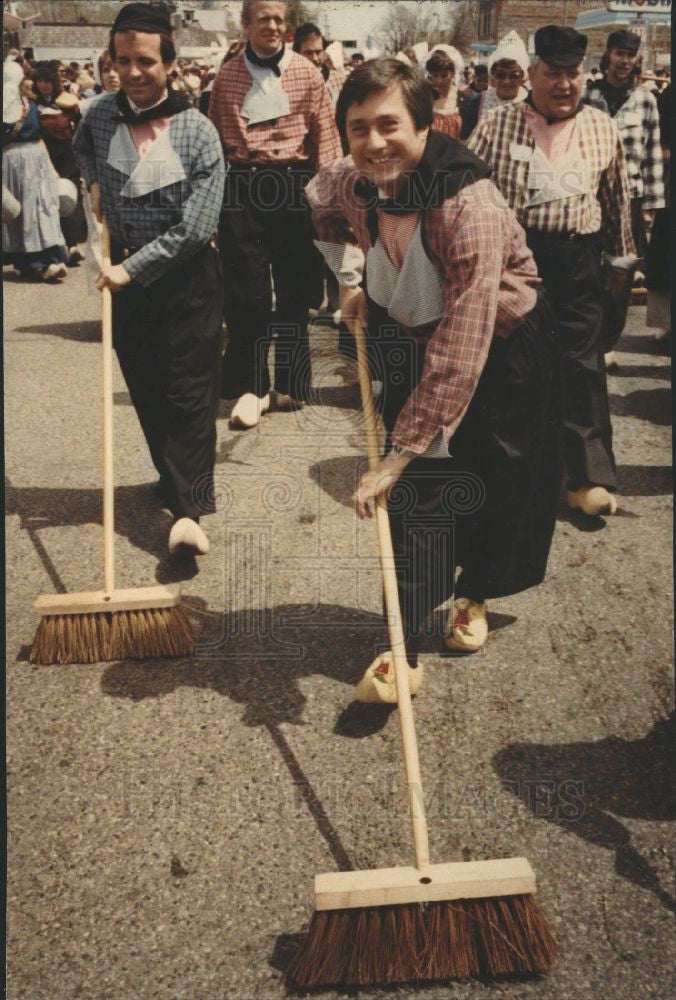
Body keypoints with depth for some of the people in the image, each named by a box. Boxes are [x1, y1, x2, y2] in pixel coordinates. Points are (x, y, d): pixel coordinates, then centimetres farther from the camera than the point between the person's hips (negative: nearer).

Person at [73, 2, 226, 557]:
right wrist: (94, 181, 7)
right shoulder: (100, 114, 0)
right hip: (125, 273, 5)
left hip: (187, 277, -4)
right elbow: (83, 146, 27)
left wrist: (133, 268, -18)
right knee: (146, 391, 11)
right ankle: (174, 480, 28)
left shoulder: (198, 132, -13)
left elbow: (195, 228, -18)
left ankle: (190, 511, -11)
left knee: (191, 394, -7)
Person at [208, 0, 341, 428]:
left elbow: (325, 135, 2)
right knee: (244, 288, -3)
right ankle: (250, 386, 3)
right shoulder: (227, 76, 9)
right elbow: (215, 136, 11)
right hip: (241, 187, 1)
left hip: (293, 184, -1)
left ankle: (292, 382, 18)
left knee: (294, 285, 7)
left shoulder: (306, 72, 4)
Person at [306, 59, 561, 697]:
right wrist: (350, 278, 0)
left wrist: (398, 455, -38)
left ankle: (474, 596, 42)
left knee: (490, 489, 13)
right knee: (417, 501, -3)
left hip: (499, 353, -4)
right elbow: (322, 202, 14)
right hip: (411, 344, 4)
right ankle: (405, 650, 3)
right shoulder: (354, 184, -16)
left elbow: (460, 354, -39)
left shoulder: (470, 206, -36)